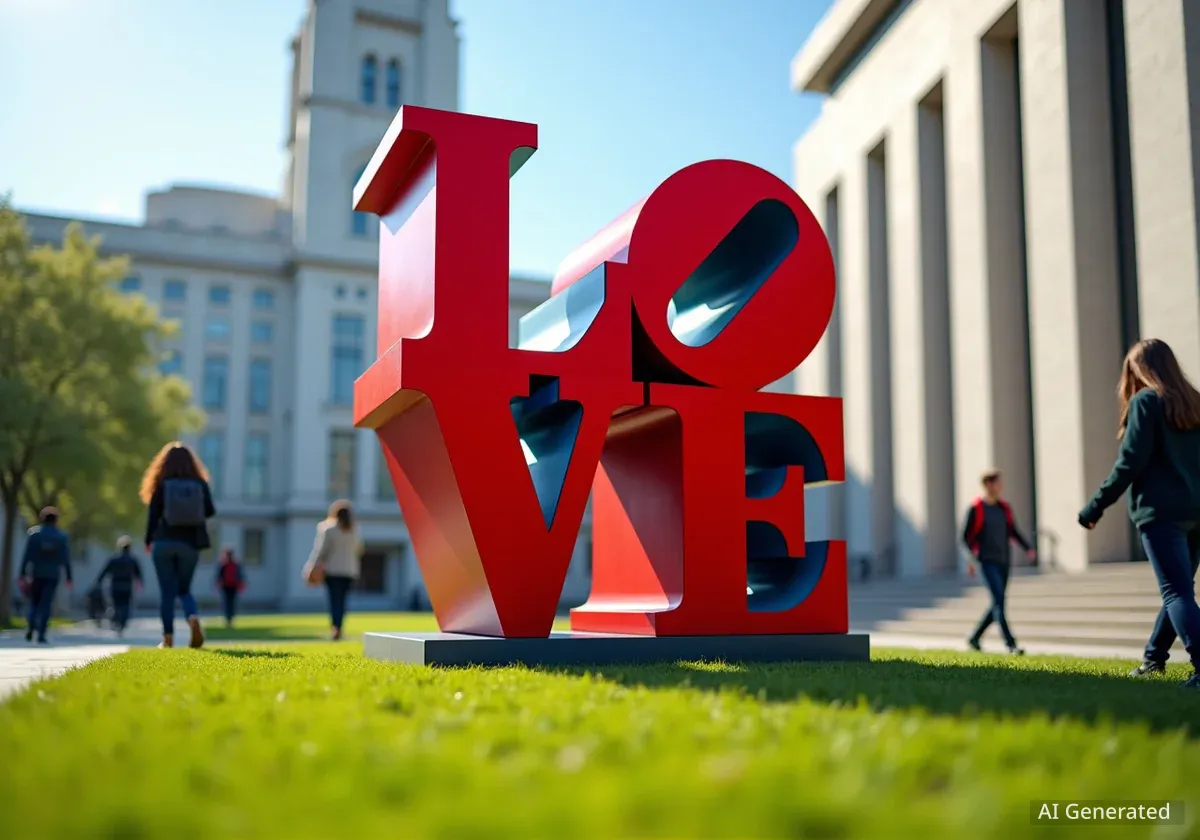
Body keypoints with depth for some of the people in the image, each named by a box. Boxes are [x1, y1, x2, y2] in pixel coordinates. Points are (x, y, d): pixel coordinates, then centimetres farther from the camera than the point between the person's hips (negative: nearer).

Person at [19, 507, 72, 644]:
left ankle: (31, 627, -6)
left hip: (36, 575, 0)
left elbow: (27, 556, -4)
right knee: (46, 604, 1)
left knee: (34, 602, 15)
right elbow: (66, 559, -1)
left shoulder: (34, 534, -1)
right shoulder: (62, 537, 0)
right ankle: (41, 634, -7)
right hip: (52, 576, 0)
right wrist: (69, 577, 3)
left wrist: (23, 574, -1)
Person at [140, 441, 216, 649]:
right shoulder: (200, 484, 1)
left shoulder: (161, 485, -3)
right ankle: (194, 619, -15)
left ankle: (168, 637, 4)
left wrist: (149, 541, 11)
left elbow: (153, 515, -1)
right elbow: (210, 512, 5)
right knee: (184, 589, 14)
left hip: (164, 543, -1)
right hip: (189, 544, 2)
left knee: (167, 592, 6)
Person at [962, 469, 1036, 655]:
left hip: (1003, 561, 7)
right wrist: (974, 552, -23)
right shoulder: (976, 508, -6)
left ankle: (974, 638, 24)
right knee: (999, 601, -15)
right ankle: (1011, 645, -15)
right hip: (987, 561, -7)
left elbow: (1013, 532, 16)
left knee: (998, 604, 9)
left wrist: (1028, 549, 2)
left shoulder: (1004, 507, 11)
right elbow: (966, 536, -5)